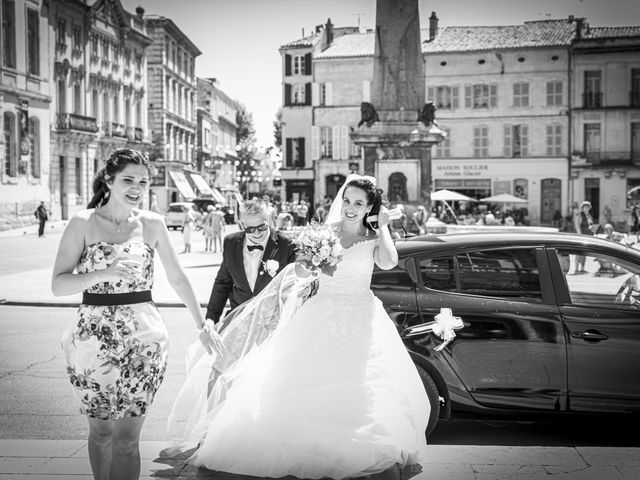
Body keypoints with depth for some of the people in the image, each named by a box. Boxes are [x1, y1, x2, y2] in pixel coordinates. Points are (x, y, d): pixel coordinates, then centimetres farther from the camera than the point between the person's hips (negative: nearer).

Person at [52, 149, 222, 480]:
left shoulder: (152, 224, 4)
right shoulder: (83, 223, -1)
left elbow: (177, 279, 14)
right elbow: (58, 285, -6)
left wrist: (202, 326, 18)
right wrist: (104, 274, -22)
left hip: (142, 338, 1)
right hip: (93, 337, 0)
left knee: (126, 437, -2)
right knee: (101, 431, 11)